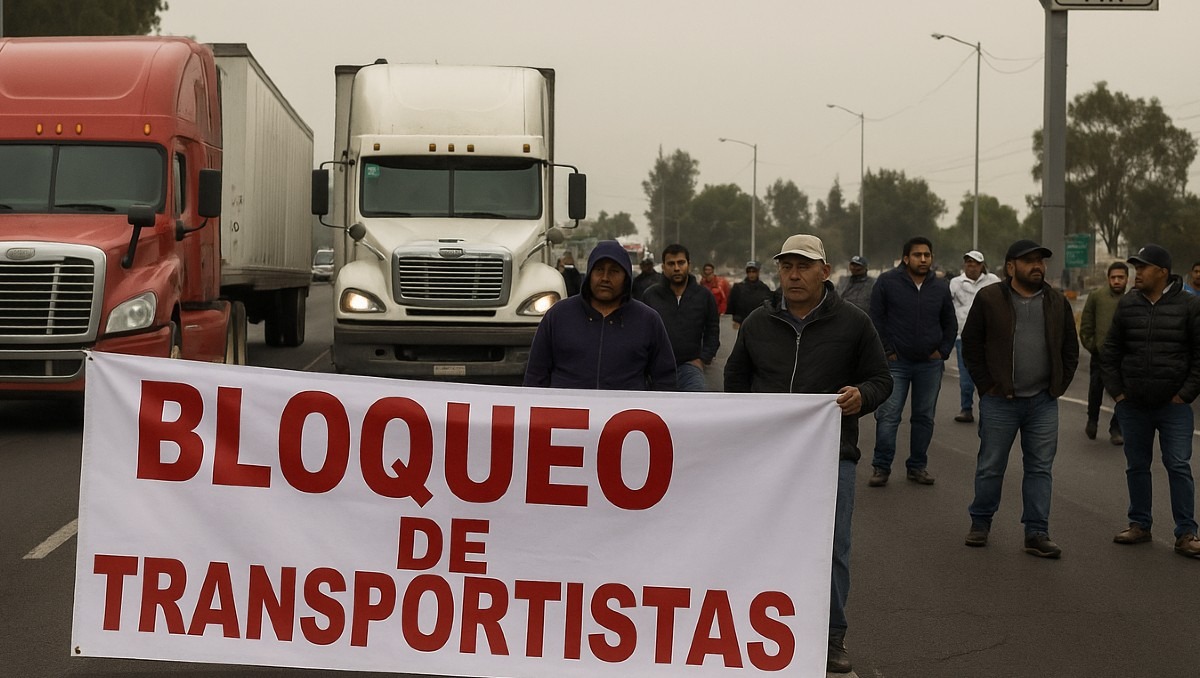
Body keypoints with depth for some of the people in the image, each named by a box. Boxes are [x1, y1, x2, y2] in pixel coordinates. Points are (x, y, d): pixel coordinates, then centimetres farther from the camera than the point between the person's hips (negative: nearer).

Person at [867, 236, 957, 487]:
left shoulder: (941, 287, 8)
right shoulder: (887, 282, -3)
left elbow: (950, 324, 18)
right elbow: (876, 319, -1)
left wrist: (943, 351, 6)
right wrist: (887, 351, -6)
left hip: (930, 365, 3)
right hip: (896, 363, -3)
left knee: (924, 418, 8)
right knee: (887, 416, -6)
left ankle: (918, 466, 19)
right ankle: (881, 468, 3)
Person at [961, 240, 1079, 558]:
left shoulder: (1058, 302, 8)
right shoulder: (989, 299, -3)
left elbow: (1070, 349, 15)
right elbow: (971, 345, 1)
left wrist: (1058, 386, 6)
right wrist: (987, 385, -4)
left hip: (1043, 402, 3)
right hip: (1000, 401, -3)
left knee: (1040, 469, 5)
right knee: (991, 466, 5)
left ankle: (1037, 533, 11)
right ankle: (980, 523, 22)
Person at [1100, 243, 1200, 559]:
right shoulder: (1127, 305, 4)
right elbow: (1109, 352, 11)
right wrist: (1116, 391, 4)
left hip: (1173, 405, -3)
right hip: (1132, 405, 4)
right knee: (1137, 466, 11)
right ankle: (1140, 524, 24)